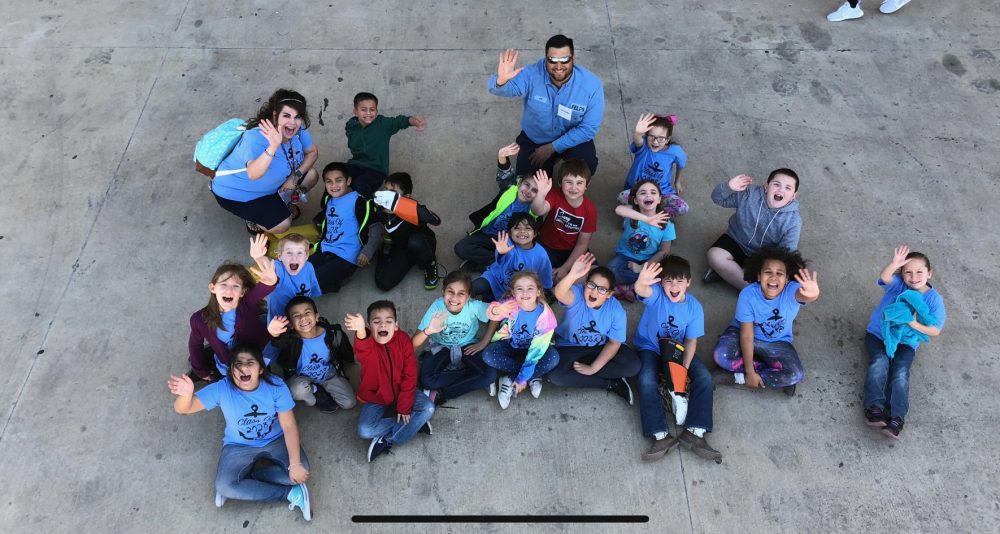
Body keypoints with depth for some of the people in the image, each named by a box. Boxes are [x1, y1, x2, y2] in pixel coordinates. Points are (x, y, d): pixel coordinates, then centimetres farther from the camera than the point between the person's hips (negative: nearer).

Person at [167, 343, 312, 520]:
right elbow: (182, 409, -24)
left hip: (276, 441, 0)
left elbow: (289, 426, -20)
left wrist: (295, 464, -27)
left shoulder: (276, 386, -22)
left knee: (301, 470, -26)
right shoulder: (222, 389, -20)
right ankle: (292, 494, -19)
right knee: (224, 486, -27)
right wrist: (186, 394, -50)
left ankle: (248, 476, -7)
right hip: (239, 447, 0)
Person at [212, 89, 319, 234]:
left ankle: (279, 204, 19)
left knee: (311, 176, 1)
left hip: (268, 184, 7)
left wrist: (296, 176, -17)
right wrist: (273, 147, -70)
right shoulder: (256, 137, -38)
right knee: (282, 225, -19)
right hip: (237, 192, -7)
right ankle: (253, 220, 12)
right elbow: (254, 174, -55)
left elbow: (313, 152, -2)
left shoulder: (298, 129, -17)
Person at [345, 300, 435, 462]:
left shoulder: (403, 340, -16)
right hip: (376, 397, -1)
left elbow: (410, 375, -12)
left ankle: (387, 441, -13)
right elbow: (361, 352, -51)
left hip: (401, 392, 2)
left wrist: (404, 406, -15)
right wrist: (360, 332, -75)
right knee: (364, 430, -24)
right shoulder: (367, 344, -23)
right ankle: (414, 424, -8)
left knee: (428, 408, -21)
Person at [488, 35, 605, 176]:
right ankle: (548, 162, 28)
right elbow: (499, 88, -36)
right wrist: (501, 80, -63)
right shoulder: (533, 74, -26)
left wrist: (553, 147, -22)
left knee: (587, 166, -28)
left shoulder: (592, 85, -26)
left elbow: (589, 128, -20)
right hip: (534, 138, 1)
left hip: (572, 138, -1)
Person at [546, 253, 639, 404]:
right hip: (570, 346, -1)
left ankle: (573, 366, -13)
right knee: (554, 374, -28)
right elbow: (560, 294, -53)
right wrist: (572, 276, -74)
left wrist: (593, 368, -21)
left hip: (601, 347, 2)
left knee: (633, 365, -20)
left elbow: (614, 343, -12)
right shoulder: (576, 295, -28)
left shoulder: (617, 311, -20)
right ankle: (612, 383, -13)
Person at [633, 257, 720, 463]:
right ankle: (661, 435, -29)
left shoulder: (694, 307, -13)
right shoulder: (656, 294, -22)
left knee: (704, 377, -19)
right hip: (650, 347, -3)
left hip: (677, 348, 3)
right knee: (647, 380, -30)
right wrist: (641, 282, -74)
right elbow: (642, 291, -48)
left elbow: (691, 340, -8)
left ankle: (694, 432, -18)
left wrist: (684, 368, -22)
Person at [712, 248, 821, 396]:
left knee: (795, 374, -23)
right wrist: (750, 371, -20)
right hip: (744, 333, 0)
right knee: (721, 355, -29)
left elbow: (804, 296, -57)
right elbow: (747, 335, -21)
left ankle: (738, 376, -9)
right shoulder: (748, 295, -26)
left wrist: (813, 294, -84)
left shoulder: (791, 291, -29)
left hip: (777, 343, 1)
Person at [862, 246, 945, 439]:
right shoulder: (897, 285, -9)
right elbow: (884, 276, -34)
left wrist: (913, 323, -24)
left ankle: (896, 419, -29)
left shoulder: (934, 299, -7)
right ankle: (874, 408, -30)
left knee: (900, 373, -21)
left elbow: (935, 331, -8)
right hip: (878, 333, 0)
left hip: (906, 341, 0)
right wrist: (894, 264, -55)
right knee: (879, 362, -26)